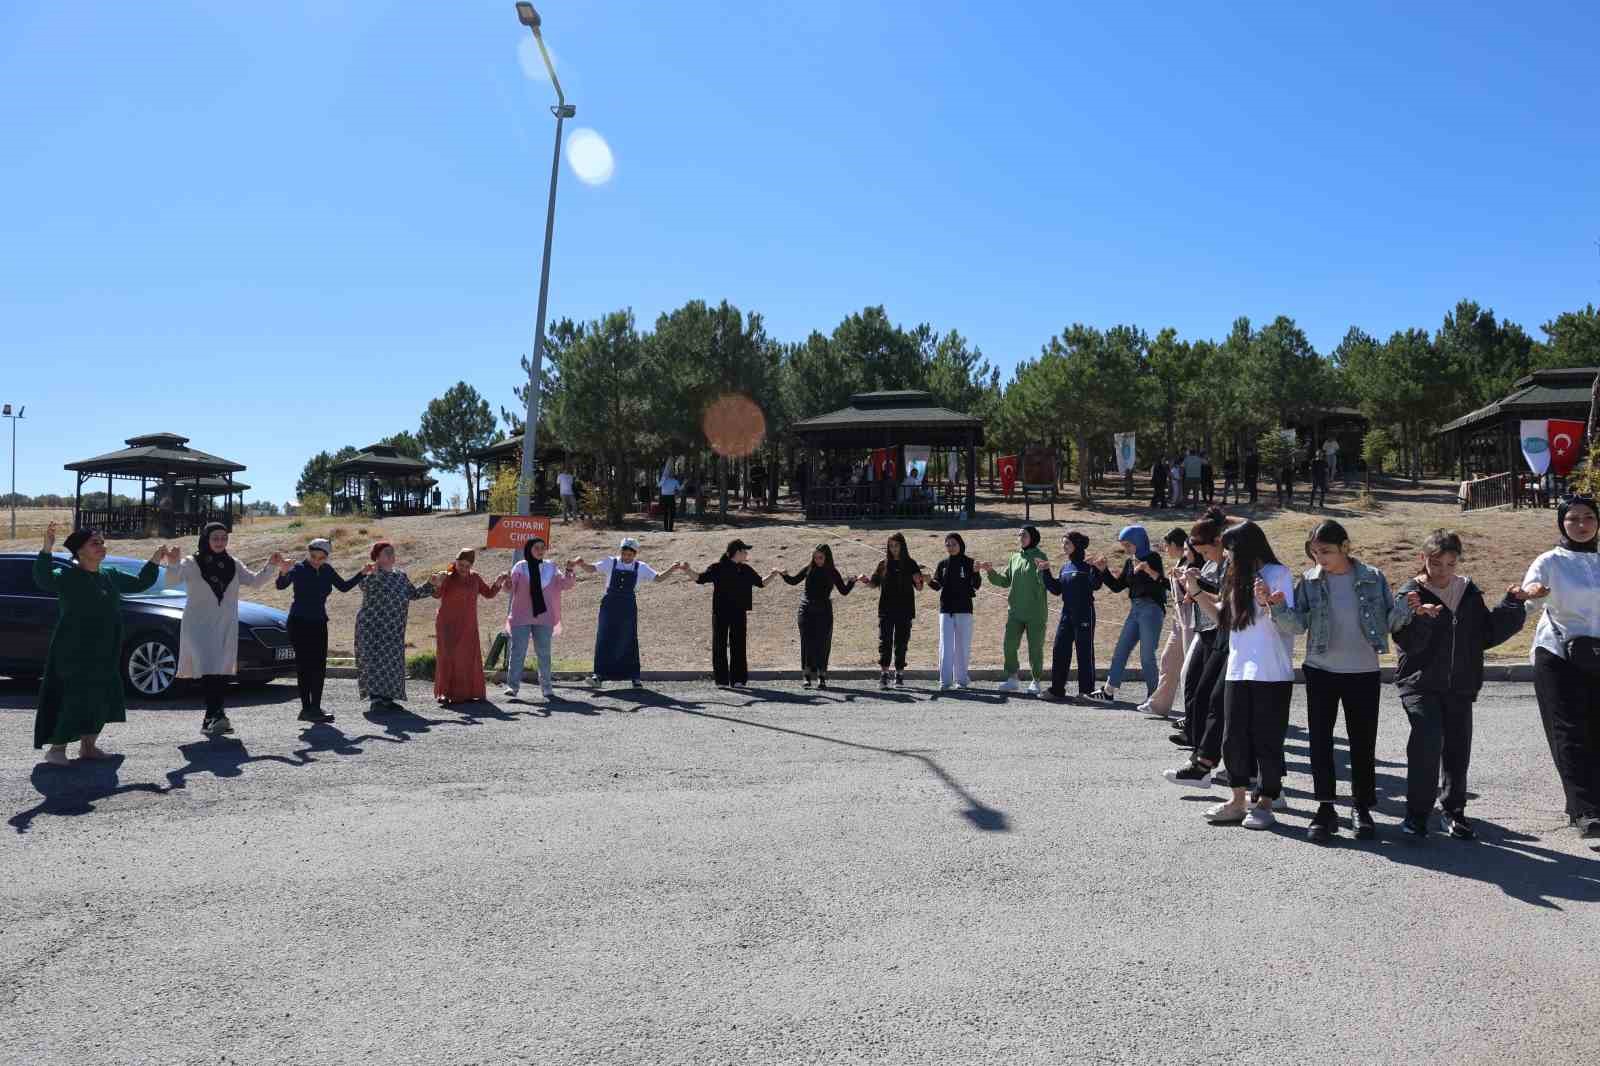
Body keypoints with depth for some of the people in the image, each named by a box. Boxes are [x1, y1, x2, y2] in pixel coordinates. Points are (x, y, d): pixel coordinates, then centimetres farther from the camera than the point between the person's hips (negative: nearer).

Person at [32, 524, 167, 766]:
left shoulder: (110, 576, 11)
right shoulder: (67, 575, -9)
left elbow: (139, 583, 22)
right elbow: (43, 579, -28)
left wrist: (154, 562, 10)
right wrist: (47, 549, -41)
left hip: (104, 653, 7)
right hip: (73, 653, -7)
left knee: (101, 699, 10)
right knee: (71, 699, -9)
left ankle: (88, 746, 22)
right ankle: (56, 749, 0)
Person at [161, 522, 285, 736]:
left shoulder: (233, 566, 12)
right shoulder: (191, 563, -1)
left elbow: (255, 581, 12)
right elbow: (170, 582, -12)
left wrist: (271, 566, -3)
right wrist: (172, 564, -31)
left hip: (225, 628, 4)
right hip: (198, 626, -4)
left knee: (222, 671, 1)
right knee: (208, 670, -17)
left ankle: (211, 719, 6)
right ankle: (216, 715, -22)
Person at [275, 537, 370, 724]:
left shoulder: (327, 571, 6)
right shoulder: (299, 569, -10)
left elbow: (344, 586, 16)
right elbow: (281, 585, -26)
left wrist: (362, 574, 8)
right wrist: (283, 573, -47)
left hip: (319, 623, 6)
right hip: (299, 622, -6)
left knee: (320, 667, 5)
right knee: (304, 666, -8)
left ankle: (315, 708, 12)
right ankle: (306, 709, -8)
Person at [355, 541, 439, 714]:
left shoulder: (401, 576, 13)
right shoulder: (370, 575, -7)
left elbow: (414, 593, 20)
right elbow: (364, 586, -27)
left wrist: (429, 583, 10)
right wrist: (374, 572, -40)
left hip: (394, 628, 6)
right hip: (372, 625, -6)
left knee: (393, 662, 7)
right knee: (375, 660, -10)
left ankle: (387, 698, 15)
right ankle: (375, 700, -12)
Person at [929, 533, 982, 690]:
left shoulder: (968, 562, -1)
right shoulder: (943, 564, 7)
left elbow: (976, 586, -6)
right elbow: (938, 586, 9)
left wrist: (976, 573, -24)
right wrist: (928, 581, -11)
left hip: (964, 609, -2)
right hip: (946, 609, 2)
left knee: (963, 646, 6)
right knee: (945, 645, -3)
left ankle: (962, 679, 16)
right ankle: (945, 681, -4)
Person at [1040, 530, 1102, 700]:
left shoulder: (1087, 566, -7)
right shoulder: (1065, 567, 12)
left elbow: (1095, 585, -20)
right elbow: (1056, 589, 13)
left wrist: (1095, 568, -34)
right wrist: (1045, 572, 7)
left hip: (1084, 614, -7)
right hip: (1066, 613, 7)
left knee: (1084, 651, 0)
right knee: (1059, 650, 5)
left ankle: (1086, 690, 7)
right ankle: (1057, 689, 11)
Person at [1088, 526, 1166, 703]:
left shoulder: (1152, 558, -8)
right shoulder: (1129, 562, 13)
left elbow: (1163, 584, -19)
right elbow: (1116, 586, 17)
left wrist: (1147, 569, -32)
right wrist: (1103, 569, 7)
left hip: (1151, 609, -8)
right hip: (1135, 609, 8)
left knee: (1147, 655, -4)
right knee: (1120, 651, 9)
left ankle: (1153, 697, 7)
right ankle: (1108, 691, 14)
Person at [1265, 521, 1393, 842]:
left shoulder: (1373, 578, -2)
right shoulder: (1309, 581, -2)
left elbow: (1389, 620, 3)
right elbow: (1297, 625, -8)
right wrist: (1277, 606, -26)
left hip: (1363, 672, 0)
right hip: (1321, 671, 0)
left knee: (1363, 742, 8)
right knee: (1320, 741, 0)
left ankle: (1361, 807, 23)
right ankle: (1325, 808, 9)